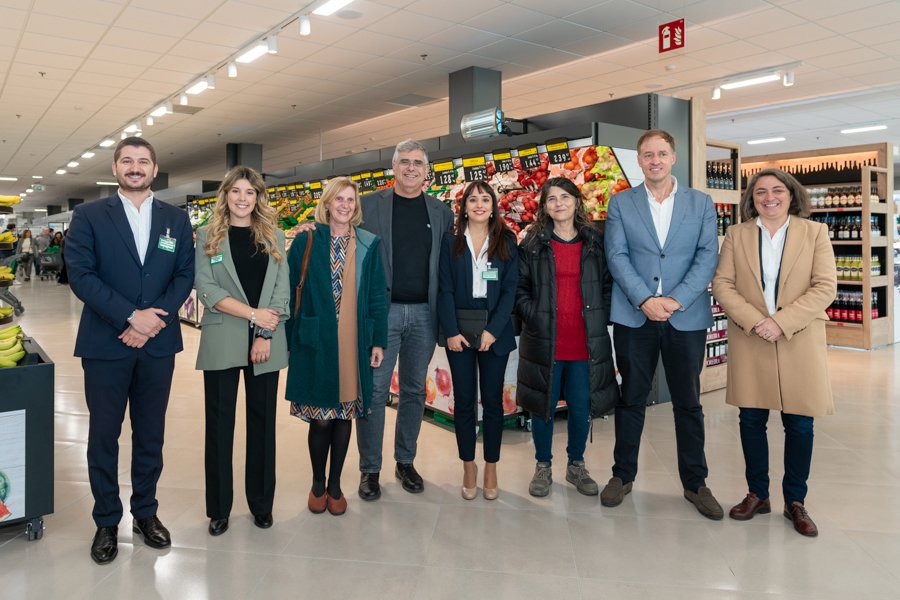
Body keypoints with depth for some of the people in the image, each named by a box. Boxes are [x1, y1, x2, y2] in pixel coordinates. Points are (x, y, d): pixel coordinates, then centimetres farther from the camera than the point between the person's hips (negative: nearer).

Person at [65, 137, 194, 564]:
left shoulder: (176, 219, 8)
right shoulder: (89, 215, 1)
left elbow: (185, 274, 3)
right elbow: (80, 273, -8)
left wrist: (155, 317, -12)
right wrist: (130, 315, -17)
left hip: (158, 343, 2)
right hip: (105, 344, -2)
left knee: (151, 433, 12)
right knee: (103, 435, 8)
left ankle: (146, 513, 28)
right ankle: (107, 522, 23)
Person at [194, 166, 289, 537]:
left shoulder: (273, 237, 9)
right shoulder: (208, 236, 5)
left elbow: (282, 290, 2)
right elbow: (206, 288, -5)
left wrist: (265, 334, -9)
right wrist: (252, 313, -14)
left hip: (266, 341, 2)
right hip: (222, 341, -1)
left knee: (262, 420, 8)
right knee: (220, 423, 5)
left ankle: (261, 502, 22)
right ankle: (218, 508, 18)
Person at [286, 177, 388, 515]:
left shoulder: (369, 245, 6)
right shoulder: (306, 241, 1)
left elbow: (378, 296, 6)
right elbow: (290, 291, 2)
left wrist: (378, 341, 1)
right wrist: (289, 338, -2)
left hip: (354, 342, 2)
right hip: (316, 341, -1)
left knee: (345, 414, 9)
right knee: (320, 417, 2)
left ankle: (335, 485, 27)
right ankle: (317, 484, 25)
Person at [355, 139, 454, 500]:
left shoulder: (441, 212, 9)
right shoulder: (369, 205, 3)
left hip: (424, 313, 3)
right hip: (381, 310, -2)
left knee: (415, 390, 11)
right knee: (375, 389, 0)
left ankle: (405, 462, 25)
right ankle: (369, 469, 12)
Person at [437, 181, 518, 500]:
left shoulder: (506, 242, 5)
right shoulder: (450, 241, 5)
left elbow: (510, 289, -1)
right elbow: (445, 289, -1)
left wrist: (493, 330, -11)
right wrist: (451, 331, -10)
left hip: (495, 332, 0)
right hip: (459, 331, 0)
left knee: (492, 400, 6)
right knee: (464, 401, 5)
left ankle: (491, 468, 18)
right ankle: (468, 466, 18)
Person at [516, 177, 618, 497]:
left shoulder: (596, 242, 6)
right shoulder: (533, 243, 2)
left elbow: (608, 284, 8)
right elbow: (519, 288, 2)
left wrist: (600, 320, -2)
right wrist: (534, 318, -9)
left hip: (586, 342, 1)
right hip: (544, 341, -1)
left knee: (582, 406, 8)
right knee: (543, 405, 8)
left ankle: (576, 466, 28)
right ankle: (543, 467, 26)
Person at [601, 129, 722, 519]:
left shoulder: (701, 203, 8)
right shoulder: (620, 204, 6)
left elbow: (707, 257, -1)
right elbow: (617, 256, -3)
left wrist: (676, 300, -14)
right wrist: (645, 300, -15)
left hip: (686, 318, 1)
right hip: (634, 317, 0)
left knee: (688, 403, 9)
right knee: (631, 399, 9)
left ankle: (695, 483, 23)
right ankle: (623, 475, 23)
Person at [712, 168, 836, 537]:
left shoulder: (815, 232, 4)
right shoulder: (736, 234, 7)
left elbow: (825, 287, -4)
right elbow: (722, 284, 0)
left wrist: (782, 322, -15)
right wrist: (755, 321, -14)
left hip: (800, 341, -1)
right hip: (750, 341, 1)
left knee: (799, 424, 4)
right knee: (751, 420, 7)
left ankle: (795, 501, 21)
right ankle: (757, 494, 24)